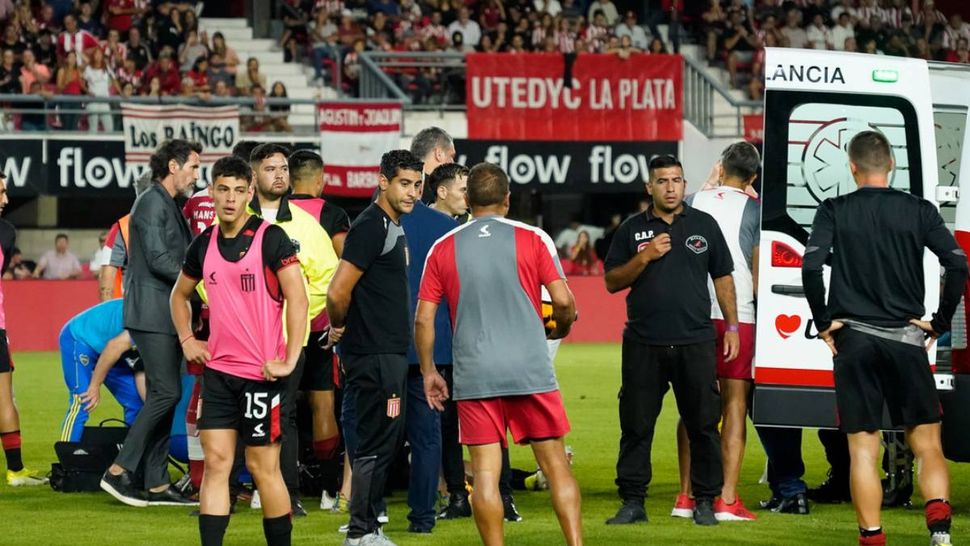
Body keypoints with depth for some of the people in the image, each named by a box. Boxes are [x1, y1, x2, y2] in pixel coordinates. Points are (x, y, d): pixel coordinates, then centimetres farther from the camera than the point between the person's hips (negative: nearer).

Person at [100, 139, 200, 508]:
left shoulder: (170, 206, 20)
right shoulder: (152, 203, -10)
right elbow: (158, 260, -18)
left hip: (168, 315, 10)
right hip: (152, 314, -10)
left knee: (163, 395, 8)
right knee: (166, 392, -14)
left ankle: (157, 484, 9)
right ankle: (119, 471, -11)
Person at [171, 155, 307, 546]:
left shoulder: (271, 239, -9)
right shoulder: (204, 244, 8)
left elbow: (297, 299, -13)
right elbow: (180, 294, 26)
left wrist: (289, 361, -16)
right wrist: (187, 339, 14)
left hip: (261, 372, -5)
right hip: (218, 369, 5)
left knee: (263, 467, 1)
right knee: (216, 461, 1)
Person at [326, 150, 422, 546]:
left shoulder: (394, 227, 15)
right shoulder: (372, 227, -16)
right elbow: (338, 292, -21)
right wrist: (340, 327, -4)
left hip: (391, 352, 10)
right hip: (374, 354, -10)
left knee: (388, 438, 14)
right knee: (377, 442, -6)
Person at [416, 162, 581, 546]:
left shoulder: (443, 249, 5)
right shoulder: (532, 239, 1)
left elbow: (423, 319, 4)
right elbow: (564, 302, -3)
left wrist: (428, 372, 15)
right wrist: (560, 330, 19)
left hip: (474, 377, 0)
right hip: (531, 370, 0)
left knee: (485, 472, 1)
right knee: (555, 464, 6)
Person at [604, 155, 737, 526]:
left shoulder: (704, 225, 8)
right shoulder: (632, 230, 7)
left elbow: (722, 277, 12)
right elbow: (612, 282, 5)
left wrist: (732, 327, 7)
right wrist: (644, 257, -9)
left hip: (696, 342, 0)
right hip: (644, 343, 0)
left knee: (703, 423, 2)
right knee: (636, 425, 2)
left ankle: (704, 501, 9)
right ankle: (633, 501, 9)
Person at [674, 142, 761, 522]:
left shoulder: (694, 202, 7)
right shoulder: (753, 210, -2)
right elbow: (758, 273, -2)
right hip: (737, 316, -3)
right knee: (734, 405, 0)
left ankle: (686, 497, 10)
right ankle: (727, 501, -6)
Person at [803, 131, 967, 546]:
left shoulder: (834, 212, 1)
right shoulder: (919, 211, 2)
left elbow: (811, 267, -12)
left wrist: (823, 322, -1)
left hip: (853, 340, 0)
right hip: (906, 340, 0)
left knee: (863, 450, 4)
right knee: (926, 444, 5)